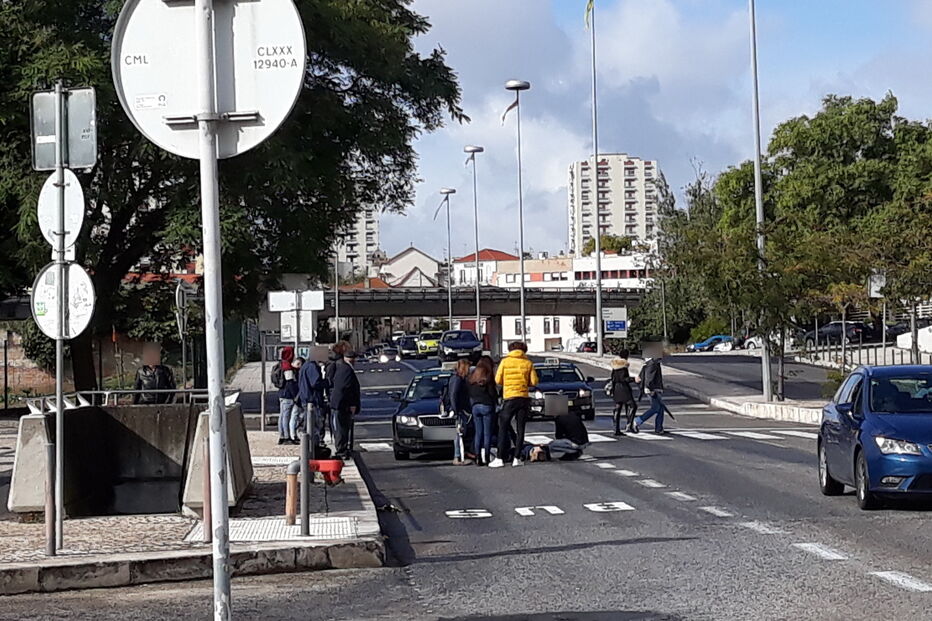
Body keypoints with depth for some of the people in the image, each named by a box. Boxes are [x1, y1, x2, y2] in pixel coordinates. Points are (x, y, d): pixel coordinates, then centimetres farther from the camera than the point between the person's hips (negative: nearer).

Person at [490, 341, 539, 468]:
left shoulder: (505, 361, 0)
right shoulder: (528, 363, 3)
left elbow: (498, 380, -2)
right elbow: (534, 381, 1)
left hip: (510, 397, -2)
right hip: (524, 398, 2)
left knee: (503, 428, 3)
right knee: (520, 428, 7)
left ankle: (500, 459, -4)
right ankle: (517, 458, 4)